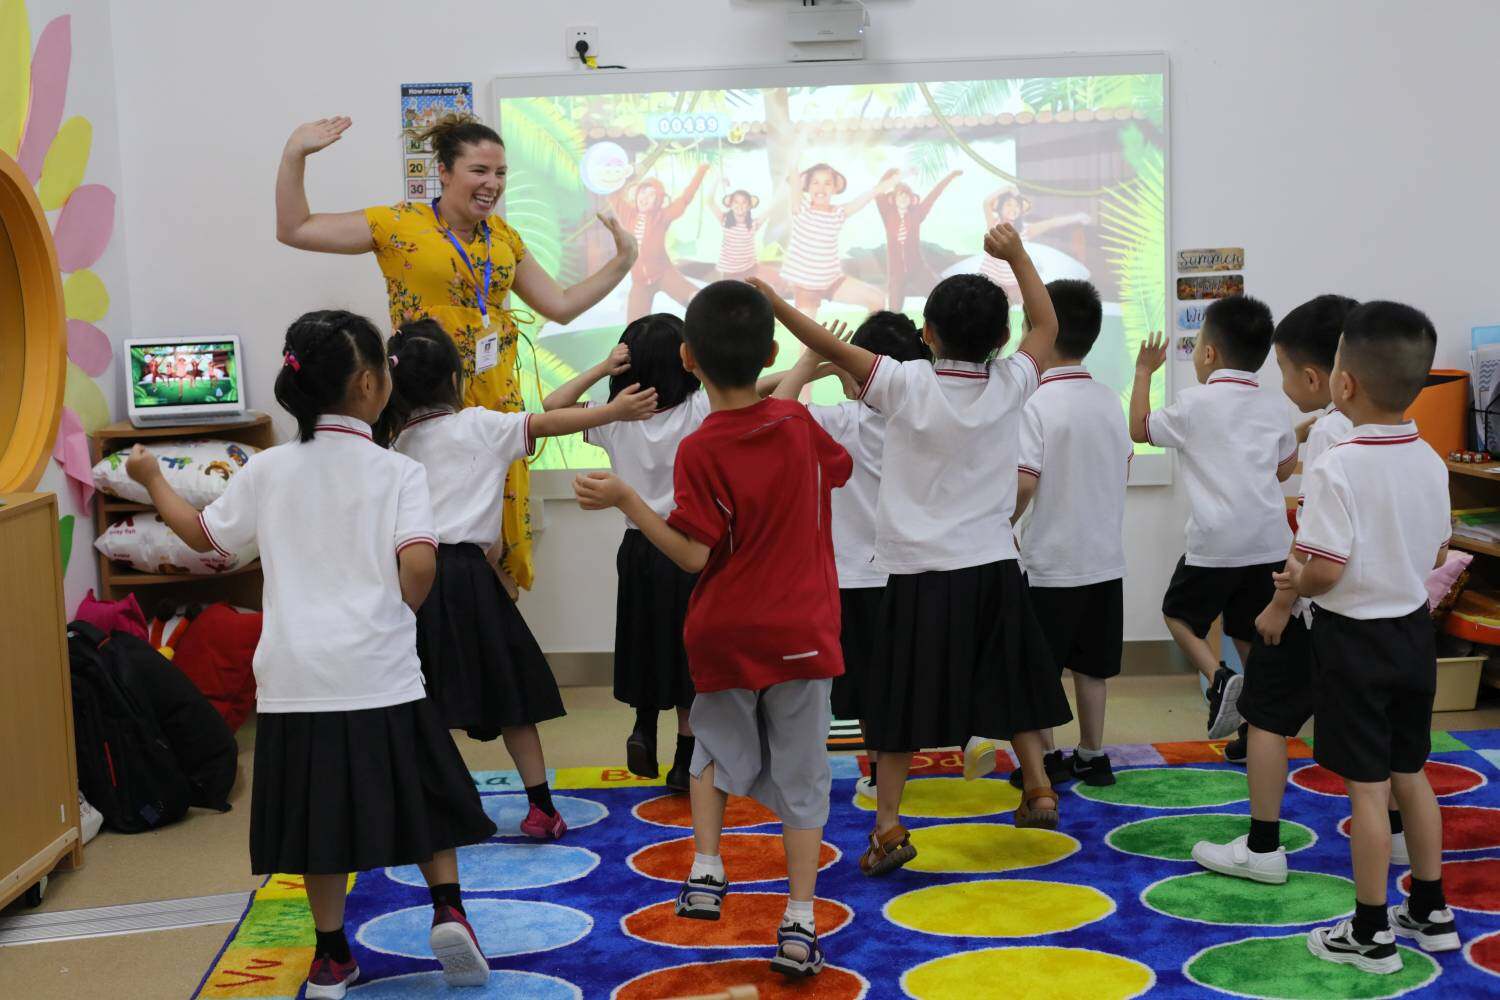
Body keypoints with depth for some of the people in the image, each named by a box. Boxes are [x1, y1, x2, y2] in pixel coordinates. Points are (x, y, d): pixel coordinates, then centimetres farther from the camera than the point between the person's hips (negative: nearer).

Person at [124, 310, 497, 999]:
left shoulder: (266, 470, 4)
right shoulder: (397, 472, -6)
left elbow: (204, 535, 17)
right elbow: (419, 563, -17)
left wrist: (152, 480, 32)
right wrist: (400, 612, 3)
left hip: (296, 677, 2)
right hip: (381, 672, -2)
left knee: (321, 814, 12)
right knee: (426, 797, 15)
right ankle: (448, 910, 2)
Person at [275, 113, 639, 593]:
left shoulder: (504, 236, 11)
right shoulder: (400, 224, -4)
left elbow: (561, 305, 15)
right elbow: (294, 230, -3)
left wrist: (623, 260, 10)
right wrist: (295, 155, -14)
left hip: (498, 402, 4)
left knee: (499, 535, 5)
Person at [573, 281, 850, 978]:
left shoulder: (700, 451, -15)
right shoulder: (799, 424, -3)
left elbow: (694, 555, -17)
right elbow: (840, 468, 18)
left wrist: (625, 500, -20)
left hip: (725, 636, -2)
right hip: (801, 632, 2)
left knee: (718, 744, 25)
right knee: (800, 773, 6)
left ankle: (706, 869, 17)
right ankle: (799, 922, 4)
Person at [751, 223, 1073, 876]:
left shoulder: (906, 386, -12)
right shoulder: (1009, 387, -3)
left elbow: (832, 347, -15)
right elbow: (1046, 327, 14)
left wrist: (773, 302, -11)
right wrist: (1017, 256, 17)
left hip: (922, 574, -3)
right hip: (995, 566, 3)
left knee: (905, 700, 2)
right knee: (1008, 682, 21)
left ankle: (888, 826, 0)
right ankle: (1039, 790, 24)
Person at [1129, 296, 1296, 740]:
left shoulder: (1194, 403, -6)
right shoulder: (1273, 408, 7)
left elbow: (1139, 429, 9)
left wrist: (1143, 372, 17)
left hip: (1216, 543, -4)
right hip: (1269, 540, 5)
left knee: (1179, 612, 14)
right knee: (1251, 634, 13)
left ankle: (1219, 678, -9)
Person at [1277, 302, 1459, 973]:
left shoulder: (1337, 468, -22)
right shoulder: (1430, 462, 1)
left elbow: (1326, 570, -23)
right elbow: (1438, 554, 11)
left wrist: (1294, 584, -4)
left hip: (1353, 639, -7)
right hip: (1413, 632, 7)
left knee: (1367, 788, 1)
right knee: (1410, 775, 19)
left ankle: (1370, 935, 11)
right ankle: (1430, 914, 29)